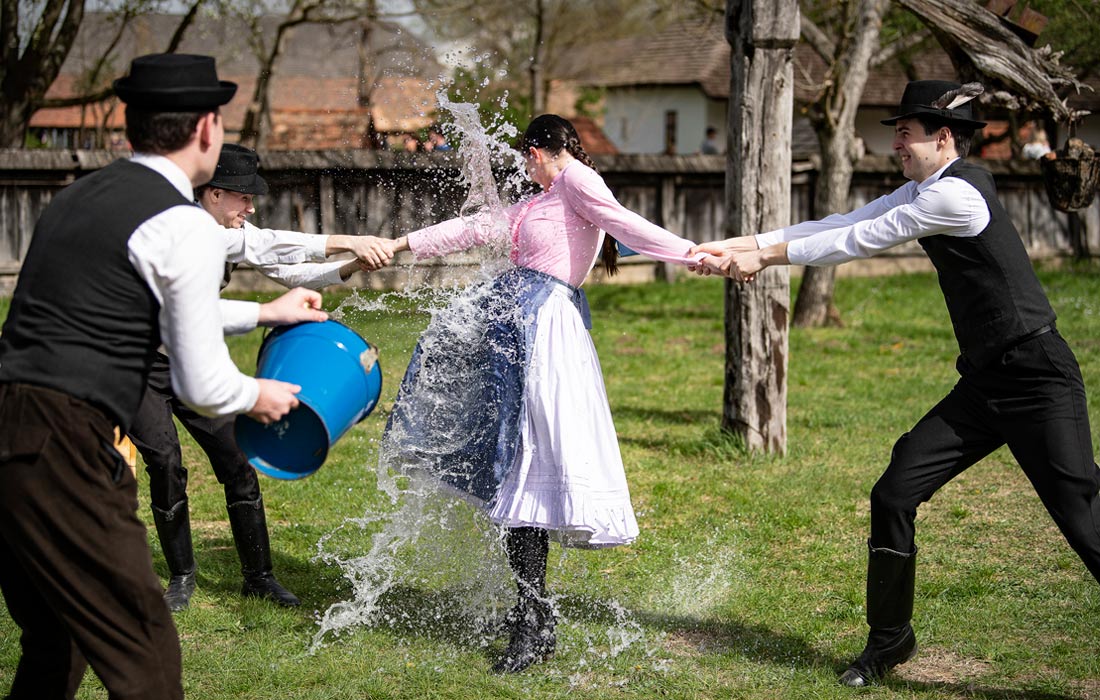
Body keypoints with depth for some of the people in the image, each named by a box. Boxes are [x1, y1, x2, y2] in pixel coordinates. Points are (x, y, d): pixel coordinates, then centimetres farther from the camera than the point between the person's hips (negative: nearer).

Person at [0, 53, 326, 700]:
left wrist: (264, 313, 43)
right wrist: (257, 396, 16)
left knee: (56, 644, 25)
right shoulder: (187, 229, -8)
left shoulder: (84, 197, 20)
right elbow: (203, 388, -6)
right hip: (59, 451, -9)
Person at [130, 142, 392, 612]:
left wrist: (351, 267, -15)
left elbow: (290, 272, 2)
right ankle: (181, 577, 8)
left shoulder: (232, 230, -1)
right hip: (141, 366, -7)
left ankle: (258, 577, 10)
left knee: (236, 460, 0)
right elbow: (265, 246, -35)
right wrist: (348, 241, -38)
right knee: (166, 467, -12)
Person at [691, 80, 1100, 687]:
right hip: (984, 382, 9)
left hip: (1038, 380, -9)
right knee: (894, 495, 5)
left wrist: (766, 256, -6)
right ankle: (889, 639, 20)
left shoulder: (957, 192, -18)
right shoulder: (925, 190, 12)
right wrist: (739, 245, 5)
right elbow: (843, 224, 10)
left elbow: (861, 241, -14)